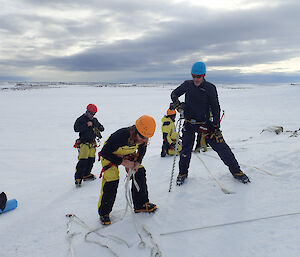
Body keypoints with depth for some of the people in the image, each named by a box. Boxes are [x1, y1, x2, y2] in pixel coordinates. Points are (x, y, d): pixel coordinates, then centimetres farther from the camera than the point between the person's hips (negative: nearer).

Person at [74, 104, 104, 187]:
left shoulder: (94, 120, 14)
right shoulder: (81, 119, -5)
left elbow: (102, 128, 16)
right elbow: (76, 128, -19)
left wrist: (99, 127, -8)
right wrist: (86, 125, -25)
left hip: (92, 143, 7)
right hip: (84, 143, -6)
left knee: (91, 160, 11)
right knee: (82, 161, -12)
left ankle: (86, 175, 28)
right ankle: (78, 178, -5)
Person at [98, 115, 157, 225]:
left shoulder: (143, 138, -23)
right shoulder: (120, 136, -41)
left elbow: (142, 150, 2)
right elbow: (104, 153, -30)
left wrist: (138, 162, -15)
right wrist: (122, 162, -30)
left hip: (128, 154, 6)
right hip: (110, 155, -5)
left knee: (139, 172, -3)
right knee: (111, 180, -15)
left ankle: (141, 204, 15)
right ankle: (104, 212, 4)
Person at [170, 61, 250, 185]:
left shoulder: (210, 88, -6)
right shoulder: (187, 85, 0)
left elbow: (215, 108, -4)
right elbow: (174, 93, 15)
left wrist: (216, 126, -9)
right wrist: (176, 102, -9)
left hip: (205, 123, -1)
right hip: (189, 123, 2)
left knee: (221, 146, -4)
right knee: (186, 150, 0)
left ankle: (236, 171, 12)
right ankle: (183, 173, 26)